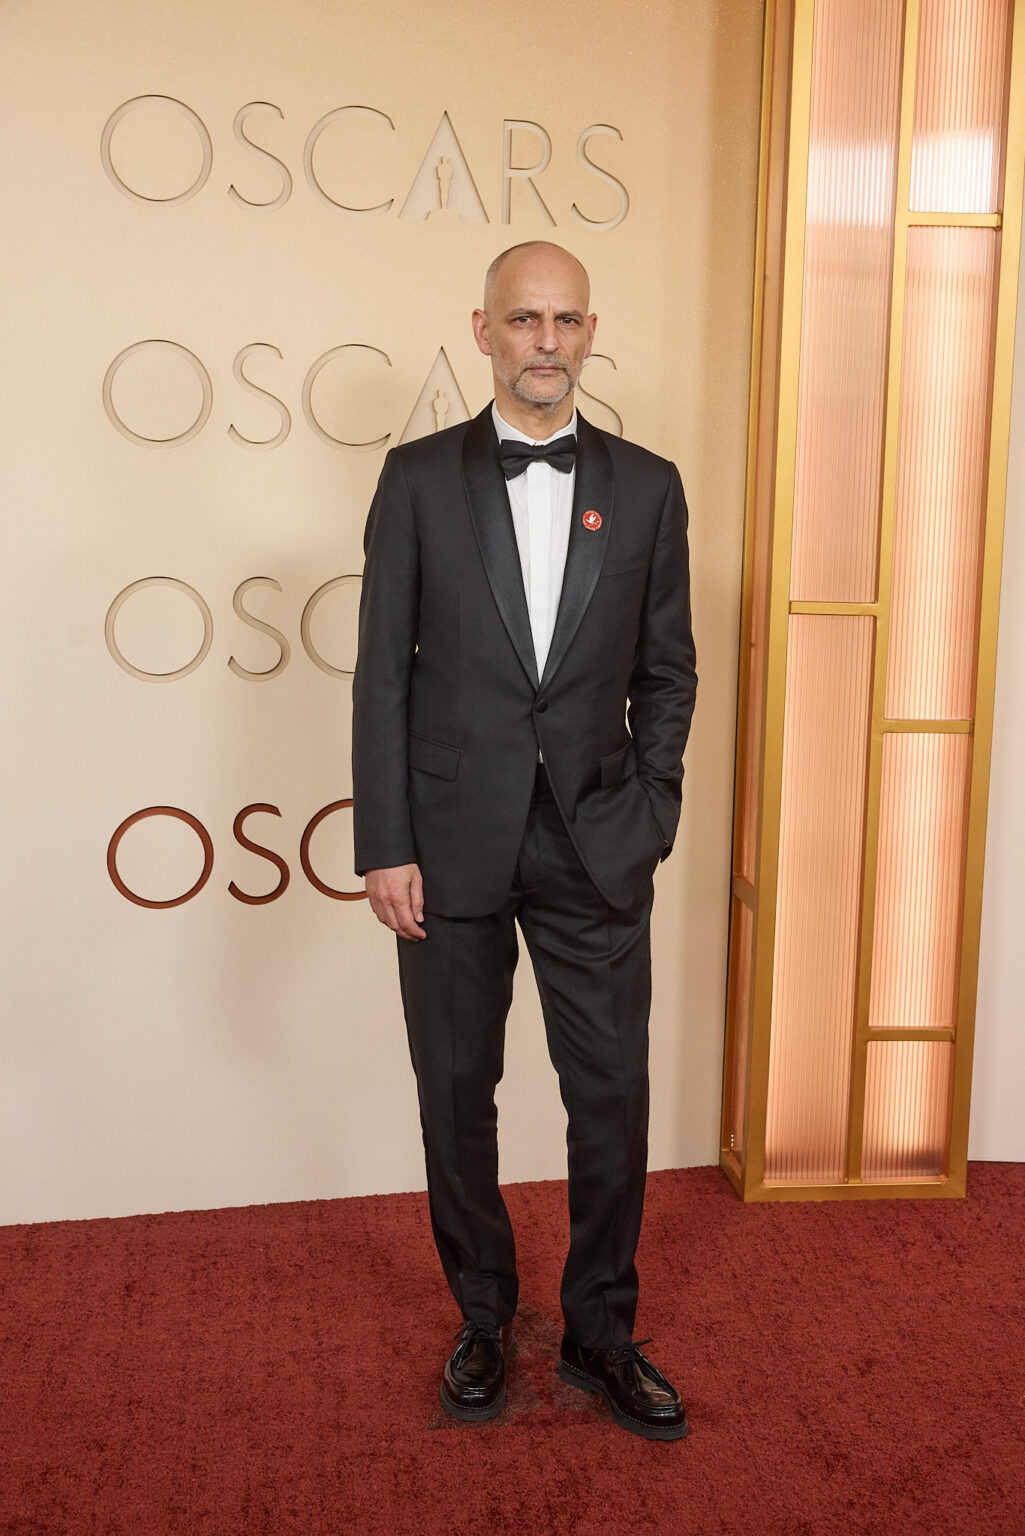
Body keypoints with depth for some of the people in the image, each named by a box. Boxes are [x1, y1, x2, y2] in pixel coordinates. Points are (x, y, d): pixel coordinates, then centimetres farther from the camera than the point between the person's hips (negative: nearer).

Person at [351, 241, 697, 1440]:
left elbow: (667, 673, 8)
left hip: (595, 848, 1)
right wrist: (385, 846, -6)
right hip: (452, 845, 0)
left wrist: (647, 824, -1)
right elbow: (381, 672, -1)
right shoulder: (418, 478, 1)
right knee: (457, 1094, 11)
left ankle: (600, 1332, 27)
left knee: (613, 1098, 6)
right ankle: (483, 1321, 32)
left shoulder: (645, 487, 5)